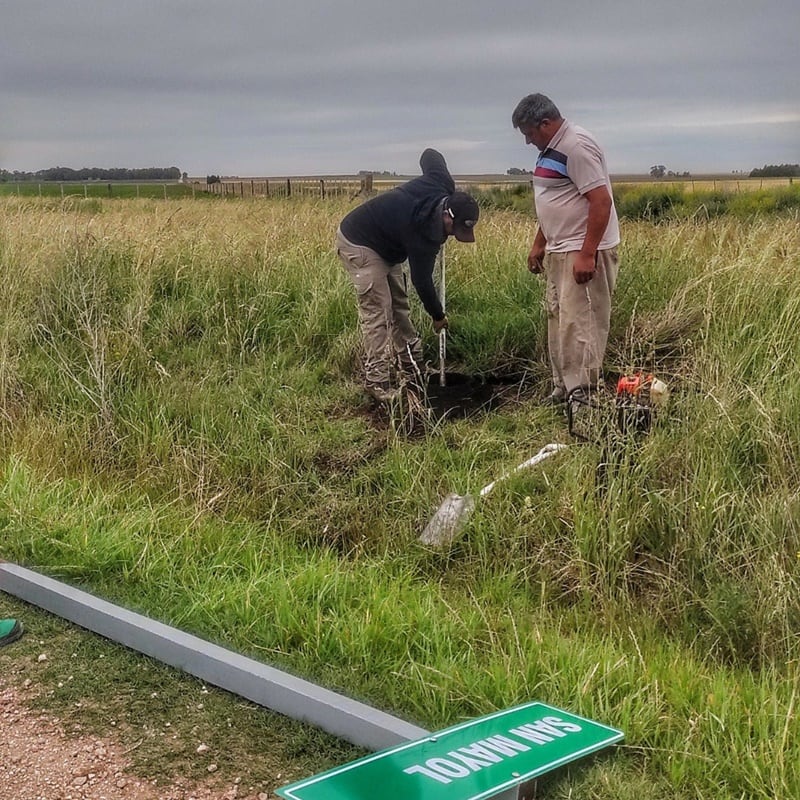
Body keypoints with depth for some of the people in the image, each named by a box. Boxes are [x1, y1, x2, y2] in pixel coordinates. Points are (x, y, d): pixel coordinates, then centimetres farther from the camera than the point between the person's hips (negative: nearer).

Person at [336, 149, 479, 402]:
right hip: (359, 245, -10)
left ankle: (411, 368, 18)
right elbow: (421, 280, -21)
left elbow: (430, 154, 7)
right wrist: (438, 316, -5)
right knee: (377, 312, -14)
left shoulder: (442, 185, -16)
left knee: (399, 306, 11)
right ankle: (377, 381, -12)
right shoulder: (425, 234, -35)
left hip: (383, 245, 10)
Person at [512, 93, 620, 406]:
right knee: (558, 320, 13)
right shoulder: (552, 148, 14)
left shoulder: (576, 146, -17)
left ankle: (583, 395, -7)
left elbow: (601, 200, -23)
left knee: (578, 322, -10)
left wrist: (587, 254, -25)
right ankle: (563, 388, 21)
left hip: (583, 252, -10)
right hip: (558, 250, 10)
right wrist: (539, 244, 24)